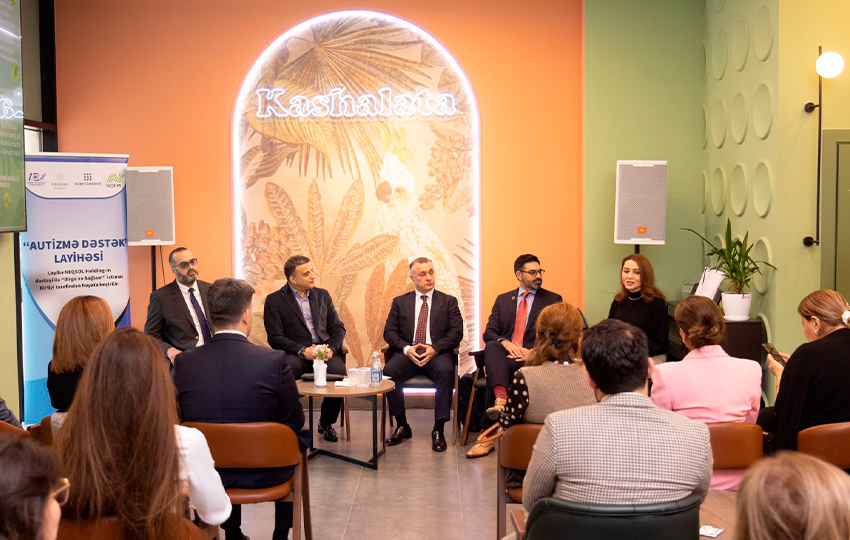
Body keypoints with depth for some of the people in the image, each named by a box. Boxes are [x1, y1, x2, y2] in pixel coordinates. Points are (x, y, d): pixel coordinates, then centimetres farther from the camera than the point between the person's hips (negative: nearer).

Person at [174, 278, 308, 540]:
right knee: (301, 438, 28)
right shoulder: (274, 360, -21)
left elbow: (182, 419, 2)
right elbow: (296, 421, -10)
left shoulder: (184, 363, -13)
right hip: (264, 473, -3)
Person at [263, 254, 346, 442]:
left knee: (339, 371, -29)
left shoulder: (322, 295, 17)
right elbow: (275, 338, -4)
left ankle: (326, 423, -4)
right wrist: (303, 351, -17)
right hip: (294, 353, -3)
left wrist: (331, 348, -8)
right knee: (287, 369, -38)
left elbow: (338, 328, 14)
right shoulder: (274, 300, 4)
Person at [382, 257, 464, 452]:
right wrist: (406, 348, -12)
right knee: (389, 370, -30)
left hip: (437, 353, -1)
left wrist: (434, 349, -14)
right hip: (407, 353, 2)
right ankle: (402, 426, -14)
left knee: (446, 371, -35)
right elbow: (389, 332, 8)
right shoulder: (400, 302, 16)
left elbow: (457, 332, 2)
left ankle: (438, 429, -26)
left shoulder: (448, 302, 13)